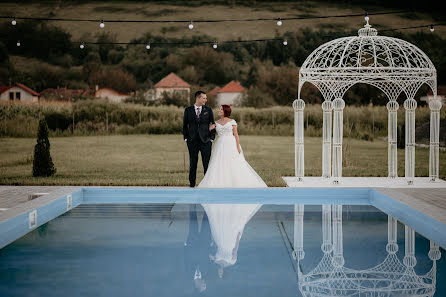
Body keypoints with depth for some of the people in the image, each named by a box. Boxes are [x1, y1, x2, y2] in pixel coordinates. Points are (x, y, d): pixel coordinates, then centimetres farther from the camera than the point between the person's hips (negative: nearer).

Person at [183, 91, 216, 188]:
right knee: (192, 163, 6)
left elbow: (212, 124, 8)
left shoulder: (208, 110, 5)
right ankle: (192, 183, 15)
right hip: (192, 141, 0)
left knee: (207, 163, -2)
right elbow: (185, 125, 11)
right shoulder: (188, 110, 5)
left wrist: (212, 138, 1)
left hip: (205, 141, 0)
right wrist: (186, 138, 4)